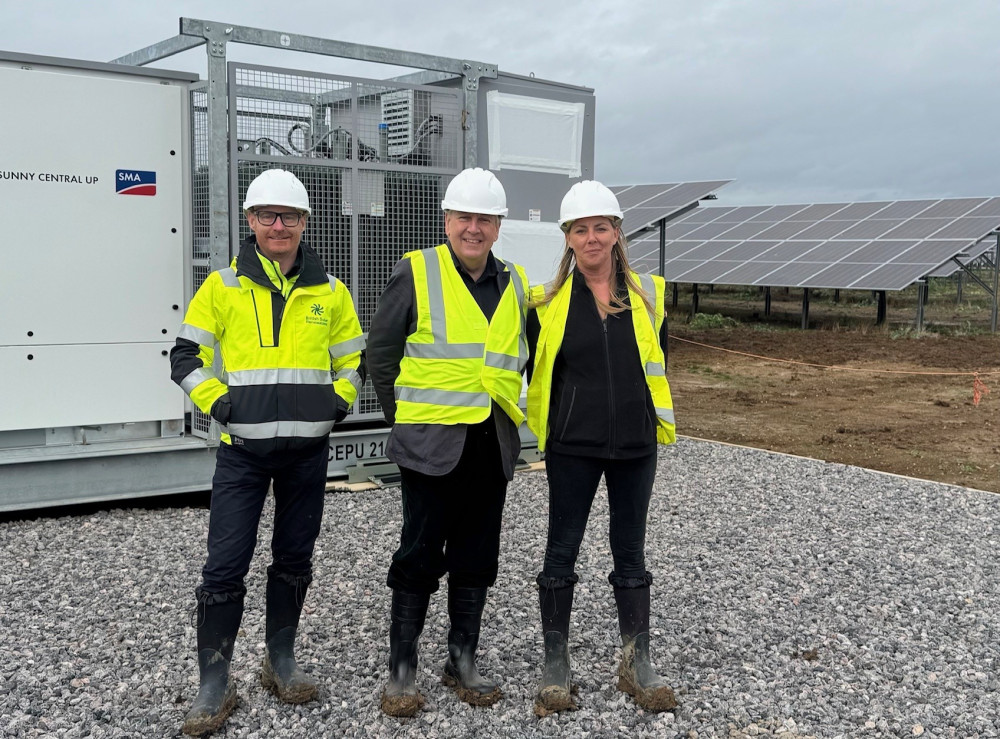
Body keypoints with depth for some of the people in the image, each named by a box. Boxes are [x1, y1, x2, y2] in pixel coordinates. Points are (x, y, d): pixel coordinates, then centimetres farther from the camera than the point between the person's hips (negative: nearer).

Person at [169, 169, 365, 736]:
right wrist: (218, 402, -8)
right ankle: (215, 684, 8)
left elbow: (354, 359, 16)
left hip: (309, 448, 2)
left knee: (295, 559, 12)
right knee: (226, 566, -4)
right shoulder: (223, 286, 1)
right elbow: (187, 356, 5)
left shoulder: (329, 291, 7)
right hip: (243, 449, -2)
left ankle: (281, 660, 29)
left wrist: (338, 401, -1)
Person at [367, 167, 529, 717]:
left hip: (492, 444, 5)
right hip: (431, 443, -5)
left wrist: (504, 404, 14)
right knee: (420, 557, 1)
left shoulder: (514, 283, 9)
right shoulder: (415, 273, -5)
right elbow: (380, 353, -1)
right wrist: (405, 415, 1)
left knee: (476, 558, 12)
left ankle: (462, 661, 26)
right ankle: (402, 670, 14)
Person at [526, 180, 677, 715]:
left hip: (635, 445, 2)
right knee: (561, 551, 4)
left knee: (630, 551, 11)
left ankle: (637, 666, 22)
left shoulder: (646, 293, 3)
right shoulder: (548, 301, -2)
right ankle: (555, 667, 16)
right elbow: (536, 370, 7)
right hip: (572, 447, -2)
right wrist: (549, 425, 7)